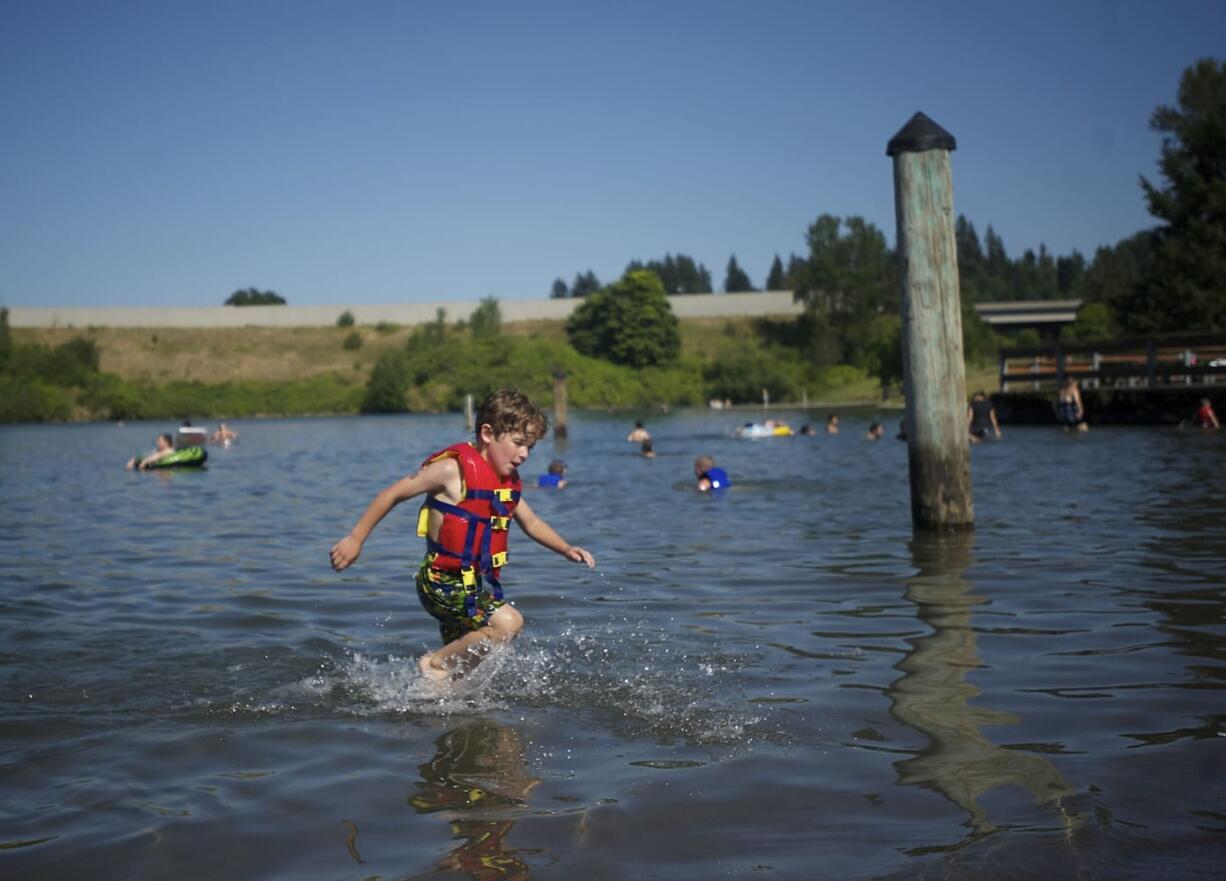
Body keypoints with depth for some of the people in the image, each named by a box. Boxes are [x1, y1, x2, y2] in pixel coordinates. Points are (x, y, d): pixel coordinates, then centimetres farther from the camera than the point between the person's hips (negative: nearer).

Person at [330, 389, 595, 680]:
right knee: (508, 623, -23)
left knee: (460, 661, 16)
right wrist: (355, 539, -10)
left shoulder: (506, 481, 9)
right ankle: (436, 664, -8)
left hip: (476, 584, 9)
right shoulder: (454, 470, -16)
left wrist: (566, 549, 7)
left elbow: (531, 523, 21)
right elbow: (392, 495, -11)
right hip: (442, 581, -9)